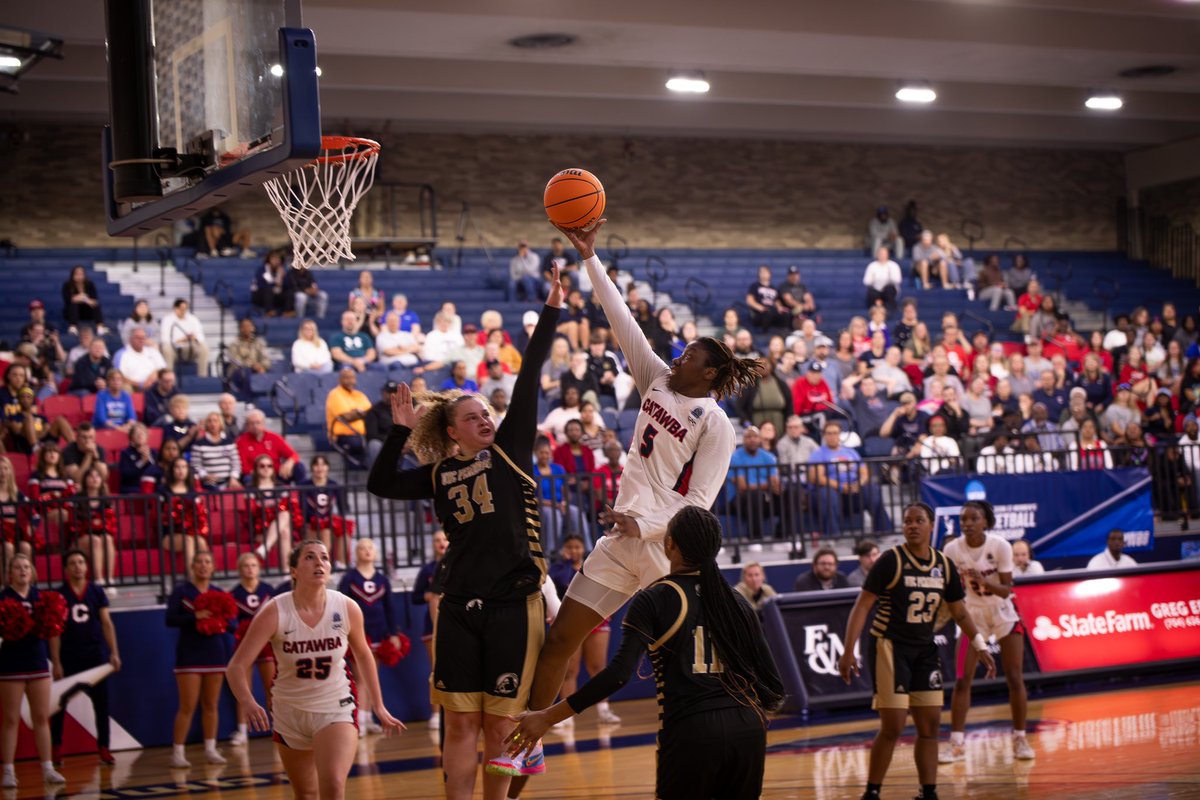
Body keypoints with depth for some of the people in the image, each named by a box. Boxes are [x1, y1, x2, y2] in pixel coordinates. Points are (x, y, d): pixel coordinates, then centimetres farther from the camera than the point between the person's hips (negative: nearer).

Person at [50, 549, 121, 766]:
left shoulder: (96, 591, 4)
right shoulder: (59, 594, -1)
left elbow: (107, 623, 4)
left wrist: (114, 653, -4)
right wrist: (55, 662, -8)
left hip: (95, 655, 2)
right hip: (69, 657, -1)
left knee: (101, 702, 2)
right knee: (60, 703, 3)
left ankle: (103, 748, 8)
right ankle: (56, 748, 12)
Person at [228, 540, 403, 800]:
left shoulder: (347, 608, -13)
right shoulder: (275, 613, -19)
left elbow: (363, 655, 7)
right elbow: (236, 666, -20)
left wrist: (379, 705, 11)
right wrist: (248, 703, -40)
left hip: (336, 708, -1)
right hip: (289, 712, 1)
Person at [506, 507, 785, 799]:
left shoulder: (654, 600, 0)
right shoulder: (737, 602, 12)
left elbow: (619, 673, -12)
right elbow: (773, 685, 11)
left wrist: (548, 717, -10)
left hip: (690, 732, -3)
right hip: (748, 730, 3)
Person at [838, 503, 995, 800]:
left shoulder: (945, 566, 4)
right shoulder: (891, 560, -12)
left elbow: (959, 612, 15)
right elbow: (862, 606, -12)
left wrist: (980, 646, 8)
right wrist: (849, 651, -18)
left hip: (924, 650, 6)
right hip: (889, 647, -6)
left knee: (930, 725, 6)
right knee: (893, 727, -9)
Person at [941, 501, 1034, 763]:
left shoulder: (1000, 546, -19)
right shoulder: (952, 550, -15)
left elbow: (1006, 590, -20)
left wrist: (984, 582, -37)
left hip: (1004, 614, -1)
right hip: (973, 614, 1)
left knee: (1014, 679, -3)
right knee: (962, 680, -7)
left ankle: (1020, 739, 10)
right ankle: (957, 744, -2)